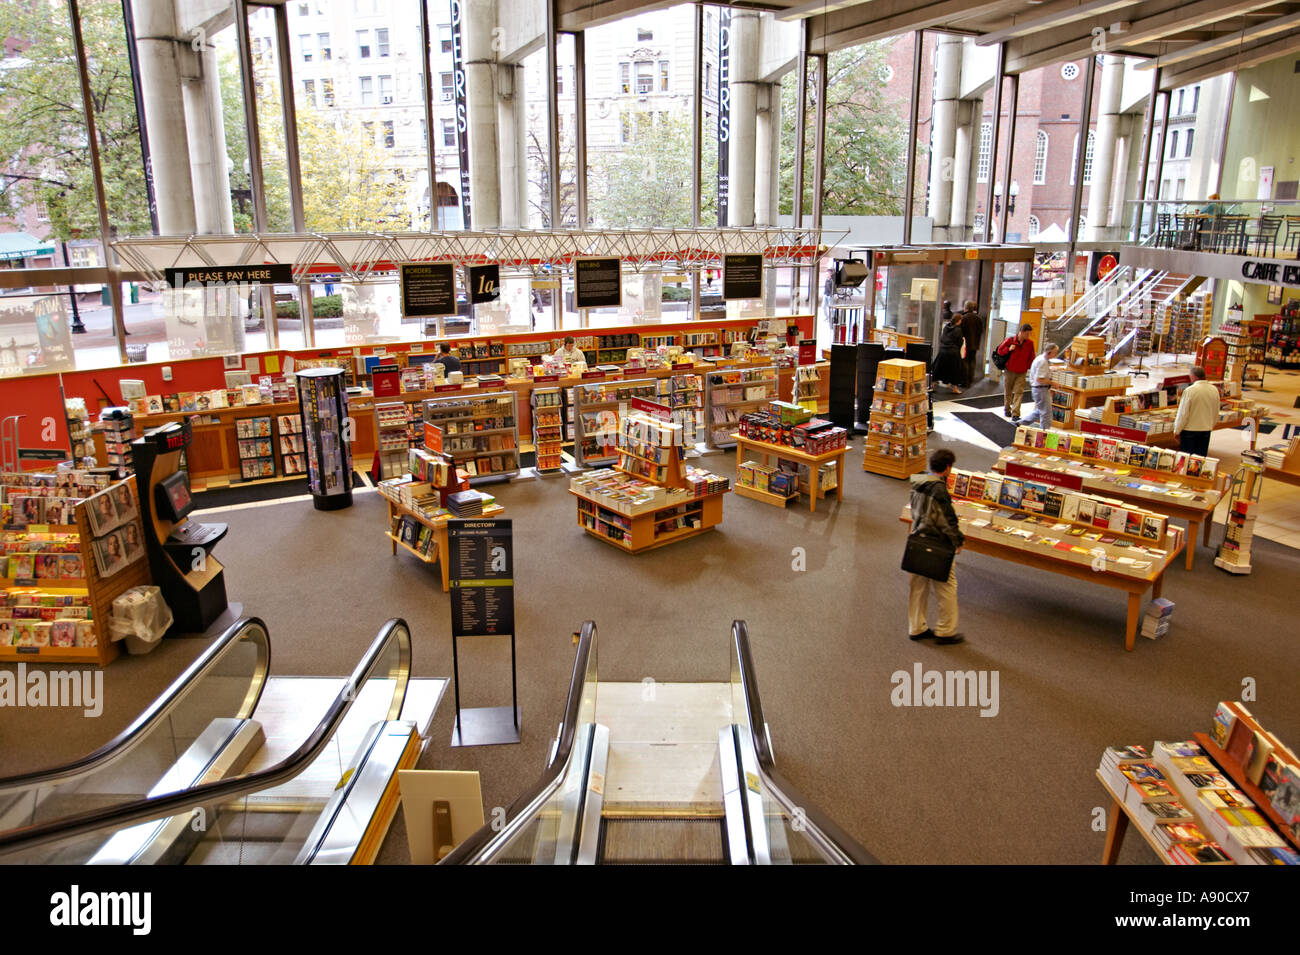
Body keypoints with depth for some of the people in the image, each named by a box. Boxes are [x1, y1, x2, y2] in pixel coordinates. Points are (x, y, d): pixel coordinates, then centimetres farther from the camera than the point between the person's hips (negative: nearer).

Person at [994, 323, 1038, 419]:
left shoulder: (1030, 343, -1)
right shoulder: (1010, 340, -7)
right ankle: (1007, 409, 31)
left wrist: (1028, 367, 0)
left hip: (1021, 373, 0)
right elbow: (999, 350, 0)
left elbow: (1031, 357, 8)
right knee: (1007, 392, 12)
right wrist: (1009, 349, -16)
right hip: (1009, 371, 0)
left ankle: (1015, 414, -13)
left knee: (1019, 393, -9)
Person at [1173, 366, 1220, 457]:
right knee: (1202, 456, 11)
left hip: (1189, 430, -5)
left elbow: (1183, 413, -12)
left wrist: (1177, 431, -2)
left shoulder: (1189, 391, -15)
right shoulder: (1214, 390, 2)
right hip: (1206, 429, 5)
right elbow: (1216, 413, 11)